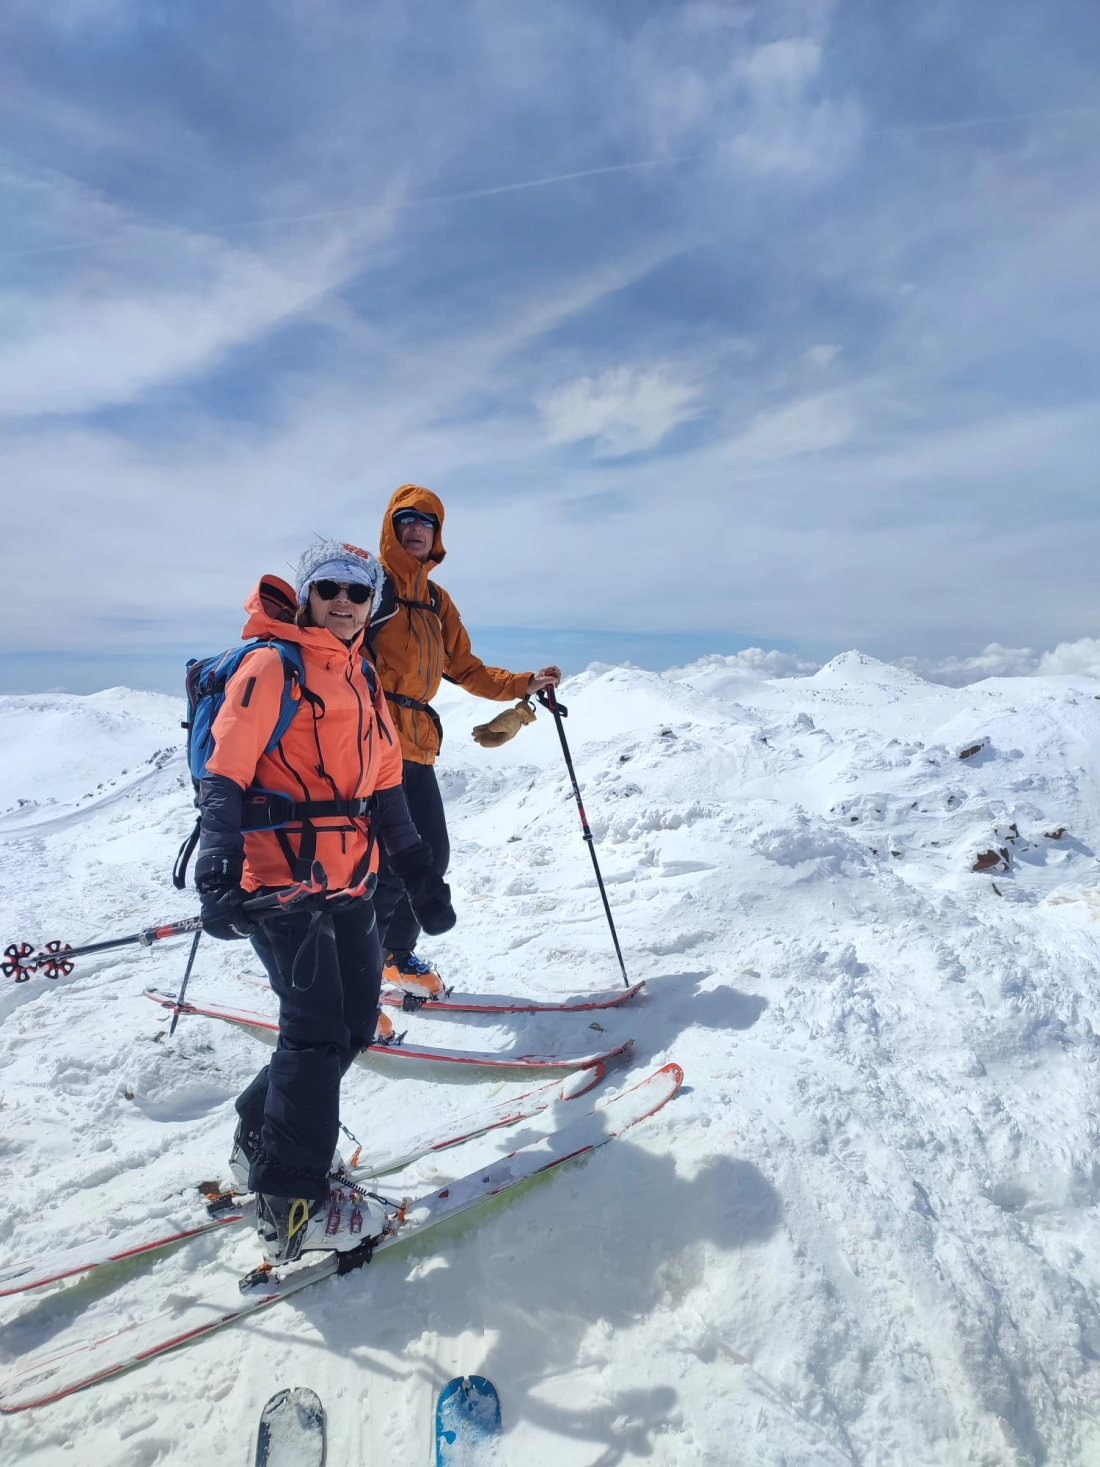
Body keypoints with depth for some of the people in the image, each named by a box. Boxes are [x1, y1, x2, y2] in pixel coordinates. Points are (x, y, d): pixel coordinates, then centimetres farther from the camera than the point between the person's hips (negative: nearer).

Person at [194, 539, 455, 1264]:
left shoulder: (362, 678, 16)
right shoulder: (272, 667, -7)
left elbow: (385, 785, 17)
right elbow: (224, 776, -16)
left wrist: (421, 878, 15)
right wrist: (219, 876, -28)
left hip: (349, 880, 8)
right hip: (281, 877, -8)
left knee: (356, 1025, 13)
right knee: (317, 1032, -5)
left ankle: (261, 1137, 34)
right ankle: (292, 1203, 11)